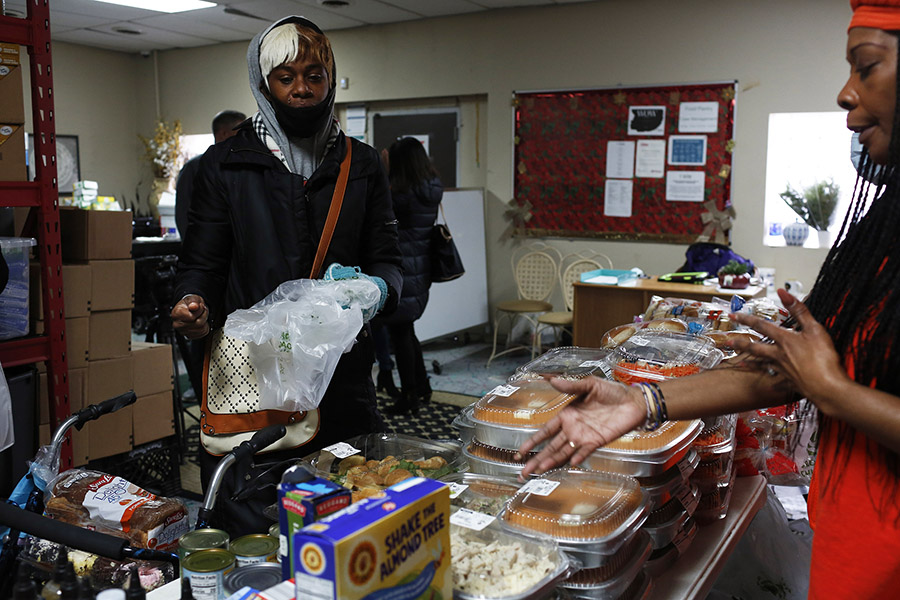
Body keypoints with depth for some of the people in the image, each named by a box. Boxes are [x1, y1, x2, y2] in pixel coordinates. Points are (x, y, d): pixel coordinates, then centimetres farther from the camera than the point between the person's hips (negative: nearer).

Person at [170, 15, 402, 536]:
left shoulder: (362, 165, 12)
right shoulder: (226, 164, 7)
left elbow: (387, 258, 9)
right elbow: (202, 262, 7)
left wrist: (376, 289, -14)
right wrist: (194, 305, -15)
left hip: (343, 379, 2)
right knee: (250, 537, 2)